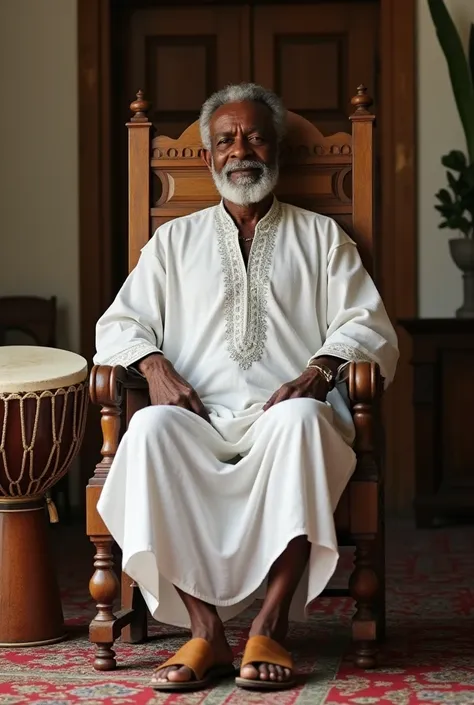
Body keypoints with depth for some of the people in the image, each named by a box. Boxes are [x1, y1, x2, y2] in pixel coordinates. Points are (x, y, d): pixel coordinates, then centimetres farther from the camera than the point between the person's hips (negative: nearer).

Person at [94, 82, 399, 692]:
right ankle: (204, 629, -35)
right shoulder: (175, 241, 25)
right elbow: (120, 323, 16)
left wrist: (319, 371, -12)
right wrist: (156, 366, -6)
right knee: (149, 428, -34)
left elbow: (368, 326, 9)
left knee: (300, 419, -38)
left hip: (285, 418, -1)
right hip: (200, 422, 1)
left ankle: (271, 626, -38)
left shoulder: (321, 237, 21)